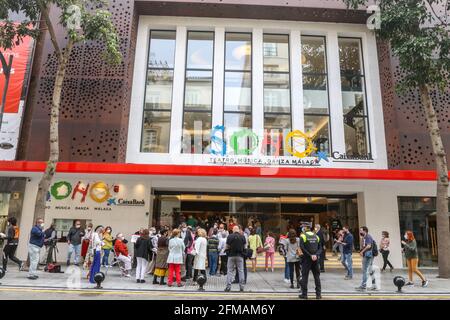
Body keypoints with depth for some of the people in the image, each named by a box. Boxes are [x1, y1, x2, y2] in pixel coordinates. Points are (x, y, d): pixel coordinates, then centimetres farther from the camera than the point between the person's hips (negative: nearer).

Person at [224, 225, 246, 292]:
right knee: (241, 271, 8)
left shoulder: (230, 236, -5)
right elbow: (244, 247, 5)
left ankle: (228, 286, 4)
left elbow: (227, 246, -3)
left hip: (231, 255, -1)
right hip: (240, 255, 1)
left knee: (230, 271, 6)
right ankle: (241, 286, 10)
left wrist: (226, 250, 18)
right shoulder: (242, 237, -1)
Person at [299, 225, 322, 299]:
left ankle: (304, 294, 7)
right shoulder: (316, 236, 9)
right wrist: (316, 255, -8)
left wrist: (310, 255, -14)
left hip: (307, 259, -4)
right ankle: (318, 294, 13)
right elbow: (320, 248, 3)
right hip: (316, 259, 4)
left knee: (305, 276, 4)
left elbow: (302, 248, -16)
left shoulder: (303, 236, -6)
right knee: (317, 276, 11)